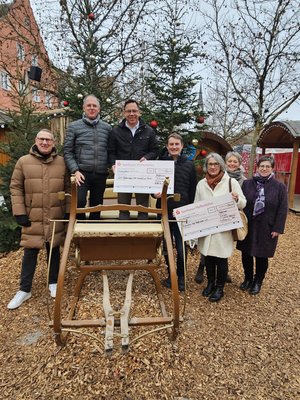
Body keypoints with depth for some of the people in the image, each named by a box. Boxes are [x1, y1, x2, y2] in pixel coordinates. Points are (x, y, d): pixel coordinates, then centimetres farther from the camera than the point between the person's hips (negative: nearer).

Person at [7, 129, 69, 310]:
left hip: (56, 217, 1)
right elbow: (16, 187, 0)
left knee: (54, 250, 13)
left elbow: (67, 188, 5)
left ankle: (53, 282, 31)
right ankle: (24, 289, 21)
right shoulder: (23, 161, -2)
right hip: (32, 217, -1)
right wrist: (19, 212, -6)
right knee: (30, 252, 6)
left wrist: (68, 211, 2)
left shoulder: (62, 162, 1)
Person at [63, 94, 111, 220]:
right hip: (82, 173, -3)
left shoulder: (107, 128, 10)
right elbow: (67, 151, 0)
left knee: (96, 206, 10)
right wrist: (75, 171, -11)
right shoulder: (74, 126, 3)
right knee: (80, 201, -19)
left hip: (101, 174, 3)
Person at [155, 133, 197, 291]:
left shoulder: (189, 165, 4)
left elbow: (193, 190, 4)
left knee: (181, 247, 1)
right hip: (164, 211, 2)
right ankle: (170, 274, 30)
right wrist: (154, 193, -13)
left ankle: (181, 276, 22)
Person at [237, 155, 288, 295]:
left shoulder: (280, 187, -4)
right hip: (248, 227, 2)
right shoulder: (247, 184, 1)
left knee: (262, 256, 10)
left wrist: (277, 229, -8)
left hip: (266, 229, -2)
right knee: (246, 254, 11)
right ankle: (248, 279, 33)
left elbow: (282, 210, -4)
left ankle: (258, 282, 30)